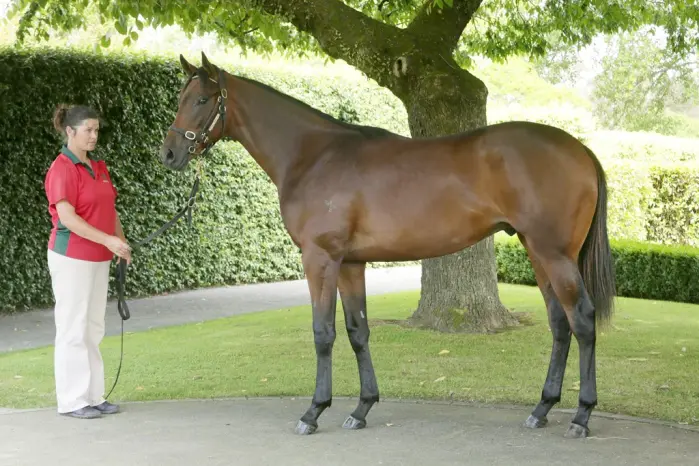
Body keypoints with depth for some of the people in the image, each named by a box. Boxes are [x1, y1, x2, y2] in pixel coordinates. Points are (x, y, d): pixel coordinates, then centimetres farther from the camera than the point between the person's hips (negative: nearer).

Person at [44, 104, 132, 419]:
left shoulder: (99, 167, 12)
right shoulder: (62, 169, -13)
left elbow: (110, 209, 17)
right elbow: (67, 217, -21)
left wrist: (121, 241, 1)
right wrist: (108, 240, -26)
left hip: (98, 258, 8)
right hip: (72, 257, -8)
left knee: (93, 328, 11)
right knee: (73, 328, -2)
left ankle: (93, 396, 18)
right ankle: (71, 401, 5)